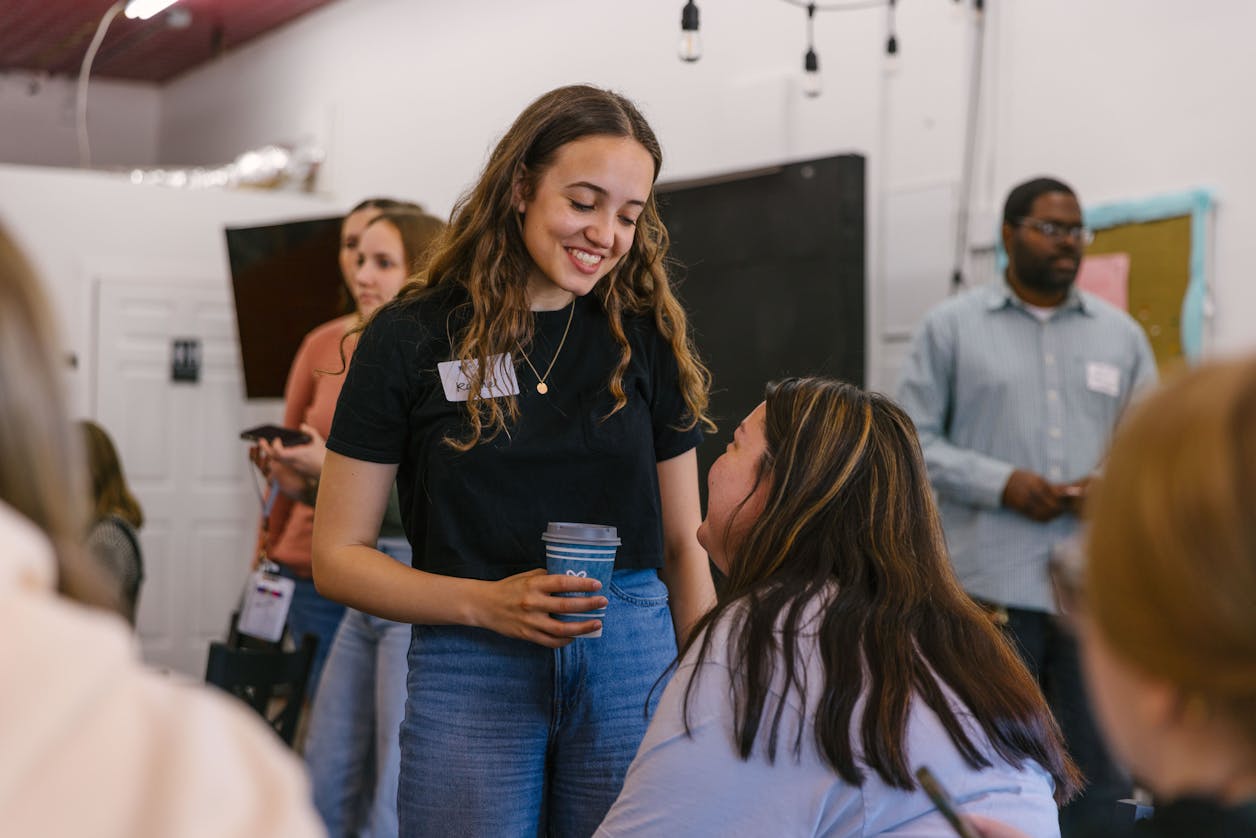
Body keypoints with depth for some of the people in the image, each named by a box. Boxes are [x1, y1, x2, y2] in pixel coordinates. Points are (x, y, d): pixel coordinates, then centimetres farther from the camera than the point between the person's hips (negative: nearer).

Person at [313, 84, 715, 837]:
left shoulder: (646, 337, 6)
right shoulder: (411, 338, -2)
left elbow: (683, 546, 10)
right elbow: (338, 556, -1)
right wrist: (484, 603, -14)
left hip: (631, 662, 2)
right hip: (470, 674, -2)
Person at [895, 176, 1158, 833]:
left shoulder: (1121, 334, 13)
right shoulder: (951, 327, 5)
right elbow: (914, 439, 1)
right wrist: (1002, 483, -12)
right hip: (990, 583, -2)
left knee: (1099, 766, 5)